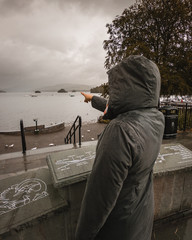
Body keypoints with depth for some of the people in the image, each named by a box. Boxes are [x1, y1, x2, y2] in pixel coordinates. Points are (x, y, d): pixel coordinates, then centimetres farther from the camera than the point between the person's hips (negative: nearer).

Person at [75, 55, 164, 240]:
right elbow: (115, 110, 6)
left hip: (117, 222, -6)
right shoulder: (157, 118, -11)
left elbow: (100, 194, -30)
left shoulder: (121, 131, -38)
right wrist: (93, 99, 21)